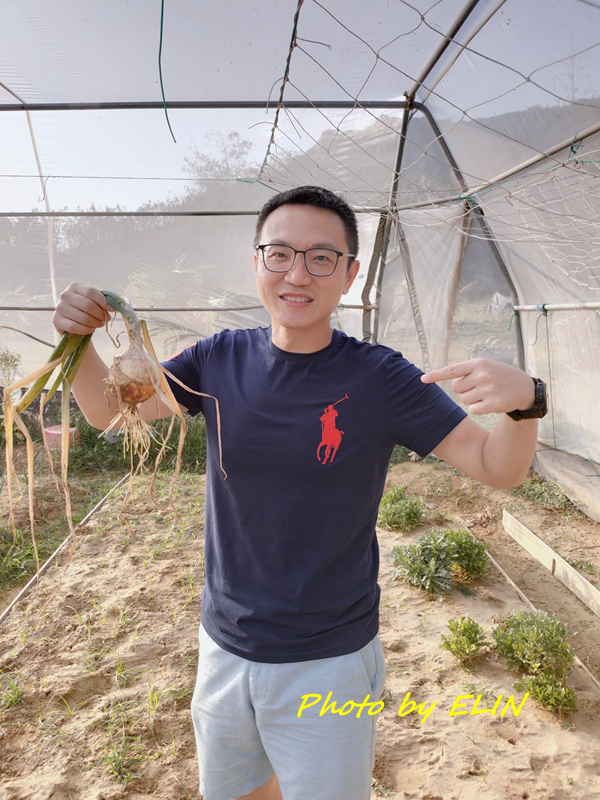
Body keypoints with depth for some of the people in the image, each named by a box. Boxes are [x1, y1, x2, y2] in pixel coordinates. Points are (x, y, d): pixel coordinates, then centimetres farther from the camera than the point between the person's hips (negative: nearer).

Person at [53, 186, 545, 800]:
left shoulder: (379, 378, -16)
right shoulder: (221, 360, -7)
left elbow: (497, 468, -16)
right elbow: (107, 407, 1)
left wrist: (523, 399, -37)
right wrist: (77, 337, -19)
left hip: (329, 667, -3)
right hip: (223, 651, 4)